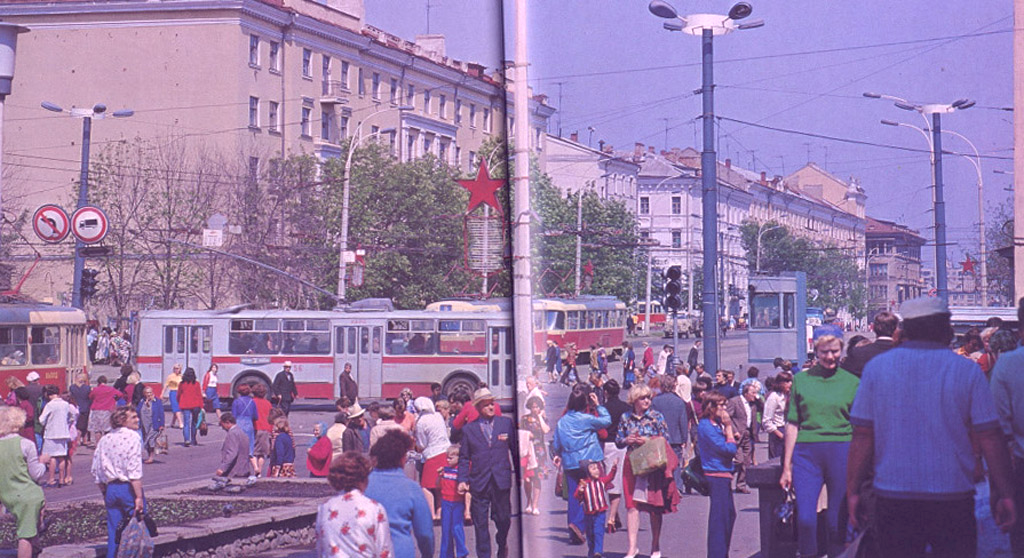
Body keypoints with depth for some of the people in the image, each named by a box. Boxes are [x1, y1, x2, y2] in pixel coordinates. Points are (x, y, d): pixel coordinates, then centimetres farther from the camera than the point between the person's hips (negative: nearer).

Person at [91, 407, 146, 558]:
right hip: (128, 488, -6)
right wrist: (139, 496, -16)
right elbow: (134, 471, -17)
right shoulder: (132, 437, -9)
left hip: (111, 489, 6)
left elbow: (96, 471, 11)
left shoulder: (104, 440, 11)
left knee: (113, 534, 10)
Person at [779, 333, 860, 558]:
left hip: (841, 453, 0)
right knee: (805, 517, -10)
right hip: (806, 453, 0)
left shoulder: (852, 382, 8)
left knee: (837, 521, 2)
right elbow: (792, 424, 10)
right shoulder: (801, 380, 10)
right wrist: (787, 466, 7)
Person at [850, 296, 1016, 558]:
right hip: (953, 497, -1)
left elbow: (862, 438, 0)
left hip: (893, 497, 1)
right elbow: (990, 440, -2)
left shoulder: (877, 367, 1)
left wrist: (853, 490, 7)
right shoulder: (967, 370, -1)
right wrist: (1005, 495, 5)